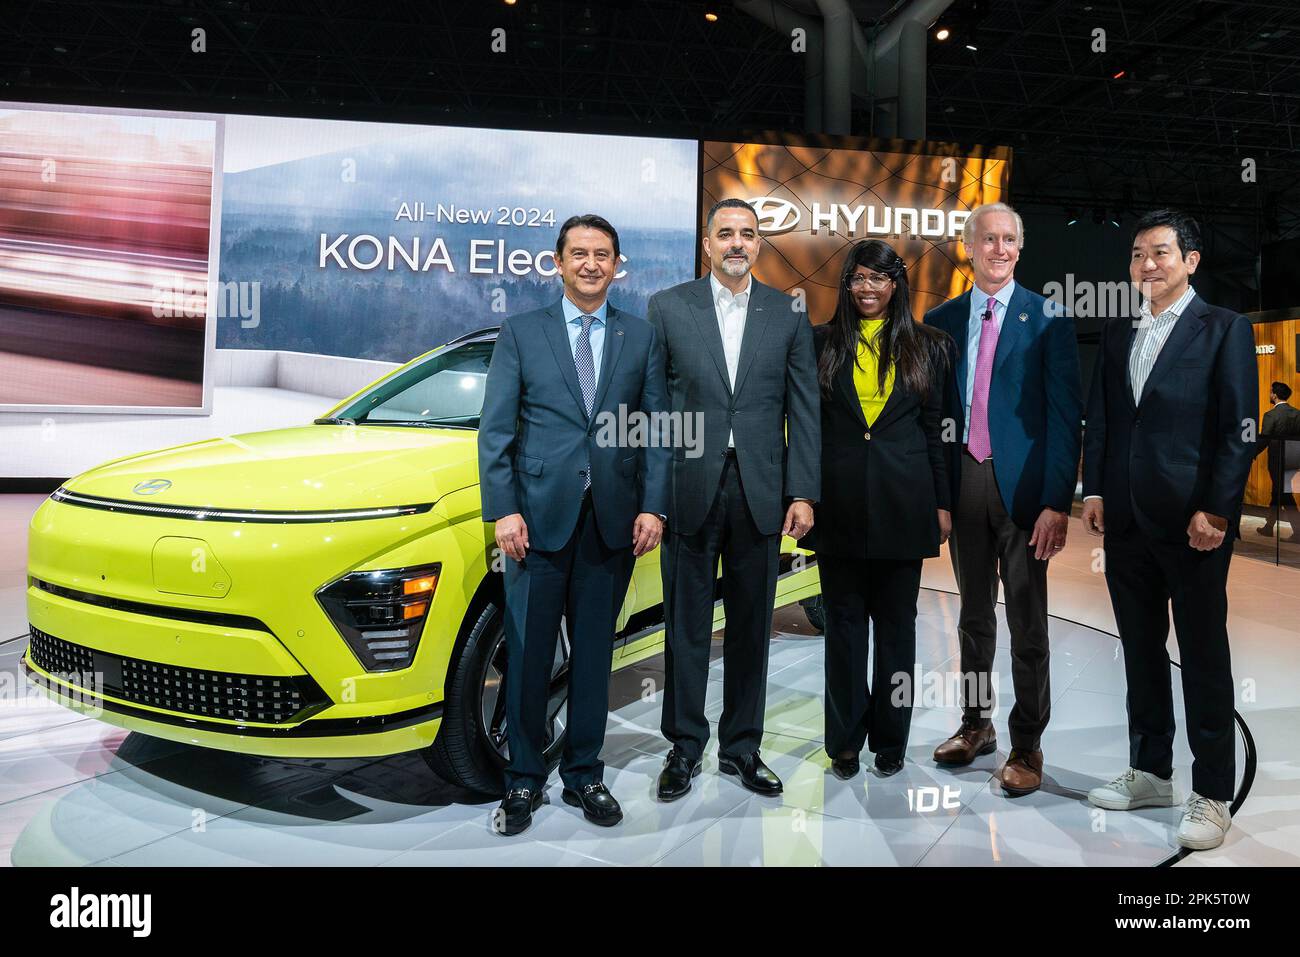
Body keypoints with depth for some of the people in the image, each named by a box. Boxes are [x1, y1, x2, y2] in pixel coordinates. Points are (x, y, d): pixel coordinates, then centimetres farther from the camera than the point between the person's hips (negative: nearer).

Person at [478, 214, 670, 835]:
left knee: (594, 654, 11)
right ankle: (524, 780, 21)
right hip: (539, 516, -1)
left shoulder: (642, 337, 10)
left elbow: (658, 429, 7)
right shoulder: (521, 332, 5)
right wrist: (503, 510, -8)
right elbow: (495, 429, 0)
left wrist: (653, 507, -3)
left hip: (613, 520, 2)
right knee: (529, 655, 5)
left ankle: (583, 775, 26)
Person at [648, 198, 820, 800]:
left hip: (760, 492, 2)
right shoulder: (667, 308, 4)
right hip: (690, 491, -1)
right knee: (687, 626, 7)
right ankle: (685, 747, 22)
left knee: (752, 626, 10)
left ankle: (741, 746, 25)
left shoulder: (788, 314, 8)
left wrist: (803, 492, -1)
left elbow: (804, 409, 6)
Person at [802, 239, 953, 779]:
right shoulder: (822, 343, 5)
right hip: (840, 503, 0)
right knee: (844, 622, 7)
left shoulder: (924, 347, 7)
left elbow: (935, 430, 7)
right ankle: (845, 741, 18)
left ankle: (890, 740, 22)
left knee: (896, 623, 8)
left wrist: (942, 503, 3)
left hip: (903, 503, 0)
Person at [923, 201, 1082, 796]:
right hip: (961, 483, 4)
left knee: (1027, 623, 3)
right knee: (974, 614, 15)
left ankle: (1026, 745, 16)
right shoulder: (941, 320, 9)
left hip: (1021, 485, -3)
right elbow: (930, 410, 8)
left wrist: (1057, 501, -14)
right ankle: (976, 724, 30)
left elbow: (1065, 413, -6)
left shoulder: (1048, 318, -1)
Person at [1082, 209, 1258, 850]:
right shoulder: (1117, 335, 13)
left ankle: (1212, 796, 15)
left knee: (1203, 657, 4)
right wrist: (1095, 491, 4)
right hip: (1126, 520, 5)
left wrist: (1215, 510, -13)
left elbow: (1240, 428, -7)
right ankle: (1149, 773, 27)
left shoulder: (1224, 330, -1)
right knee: (1141, 650, 13)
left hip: (1193, 521, -5)